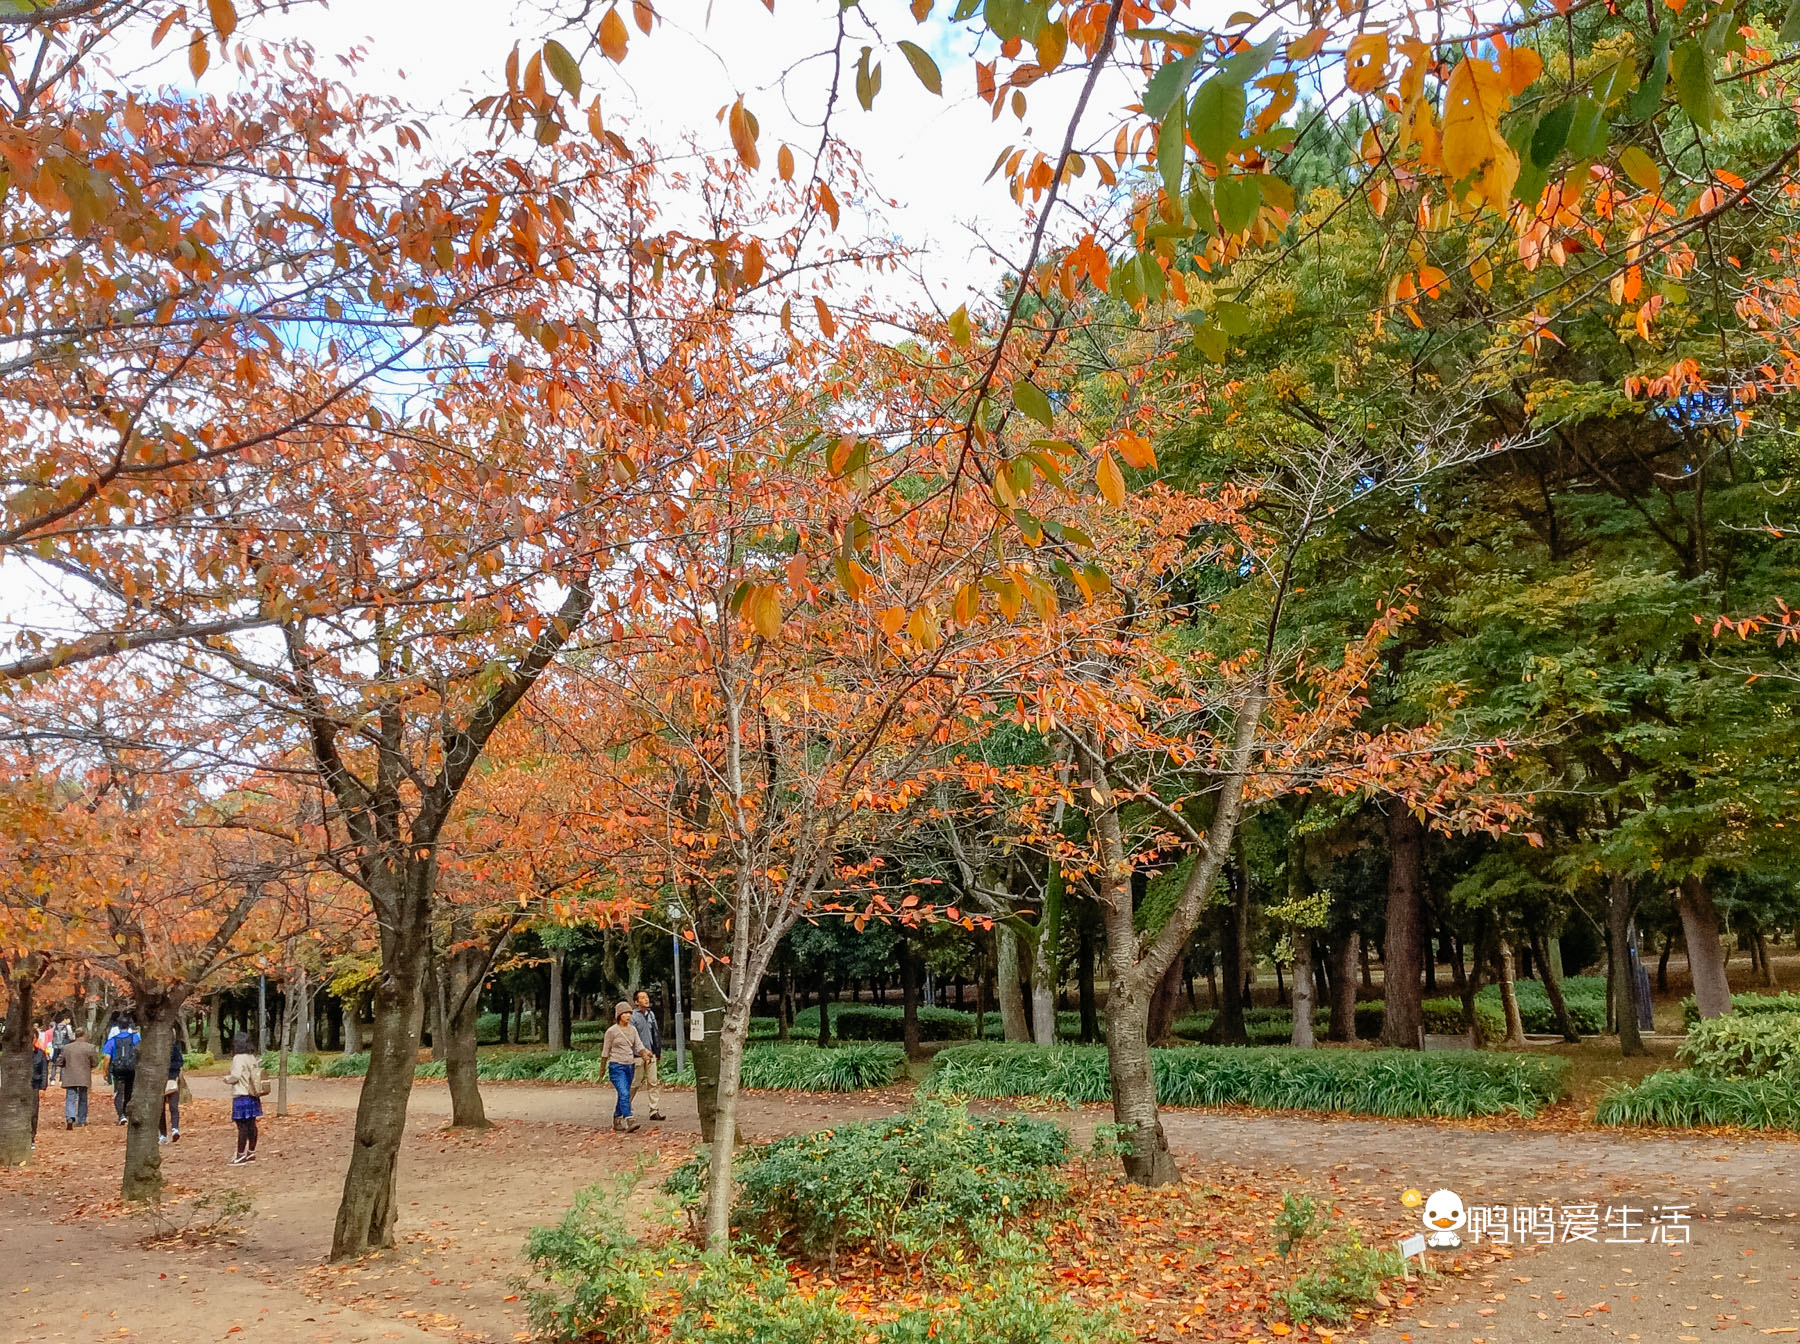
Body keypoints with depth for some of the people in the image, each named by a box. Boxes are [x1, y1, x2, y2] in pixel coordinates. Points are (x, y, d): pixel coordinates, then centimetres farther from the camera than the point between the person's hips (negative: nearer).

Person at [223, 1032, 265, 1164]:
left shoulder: (238, 1058, -12)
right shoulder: (252, 1058, 10)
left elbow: (235, 1076, -17)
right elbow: (257, 1075, 13)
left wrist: (227, 1078, 2)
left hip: (241, 1096, -8)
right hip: (253, 1096, 8)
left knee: (242, 1126, -5)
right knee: (251, 1125, 11)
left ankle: (241, 1155, -3)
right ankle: (251, 1153, 18)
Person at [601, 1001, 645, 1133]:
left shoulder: (633, 1030, 8)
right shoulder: (612, 1031, -7)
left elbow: (638, 1046, 3)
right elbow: (605, 1051, 0)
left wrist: (645, 1053, -18)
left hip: (630, 1066, 6)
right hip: (616, 1066, -6)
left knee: (624, 1095, 11)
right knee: (624, 1093, -18)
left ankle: (617, 1120, 26)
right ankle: (628, 1121, -24)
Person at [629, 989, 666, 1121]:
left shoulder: (651, 1014, 12)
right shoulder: (633, 1016, -9)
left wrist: (659, 1051, 19)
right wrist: (643, 1051, -20)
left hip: (651, 1054, 6)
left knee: (653, 1082, 1)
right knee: (635, 1083, 2)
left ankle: (655, 1111, 1)